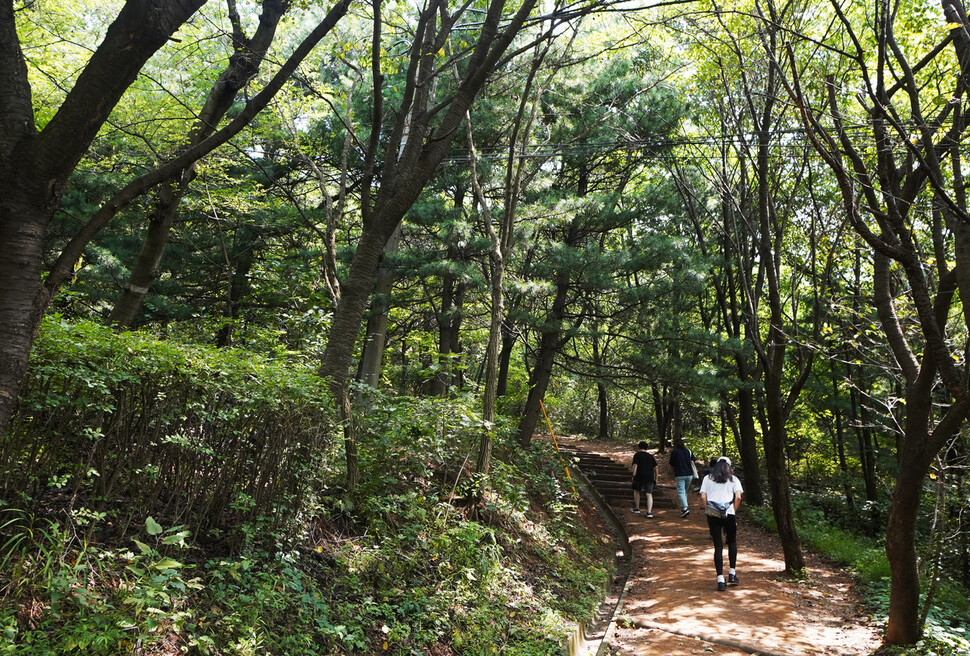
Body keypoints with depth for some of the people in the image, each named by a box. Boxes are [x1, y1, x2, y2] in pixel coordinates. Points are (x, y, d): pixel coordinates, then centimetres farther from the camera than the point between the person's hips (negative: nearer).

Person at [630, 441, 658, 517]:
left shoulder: (637, 454, 6)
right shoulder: (651, 456, 19)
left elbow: (635, 465, -8)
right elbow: (655, 468, 13)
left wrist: (634, 476, -11)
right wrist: (656, 479, 16)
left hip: (639, 476, -3)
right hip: (650, 477, 3)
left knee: (636, 490, 20)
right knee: (649, 494, -1)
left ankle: (637, 508, 20)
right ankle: (649, 512, -14)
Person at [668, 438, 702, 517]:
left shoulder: (674, 452, -4)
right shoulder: (688, 451, 8)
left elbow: (672, 464, 1)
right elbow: (695, 461, -1)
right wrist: (700, 462, 12)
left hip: (680, 475, -5)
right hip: (689, 474, 5)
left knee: (681, 492, -6)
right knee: (685, 491, 19)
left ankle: (685, 508, -21)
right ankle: (683, 507, 21)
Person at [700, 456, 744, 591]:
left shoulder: (707, 478, 10)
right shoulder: (733, 479, 8)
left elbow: (703, 497, 0)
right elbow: (738, 497, -4)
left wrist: (708, 509, 10)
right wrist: (734, 511, 7)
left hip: (712, 514, 1)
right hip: (729, 514, 0)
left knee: (718, 546, 4)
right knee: (732, 542, 22)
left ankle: (721, 580, 1)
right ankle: (732, 574, 22)